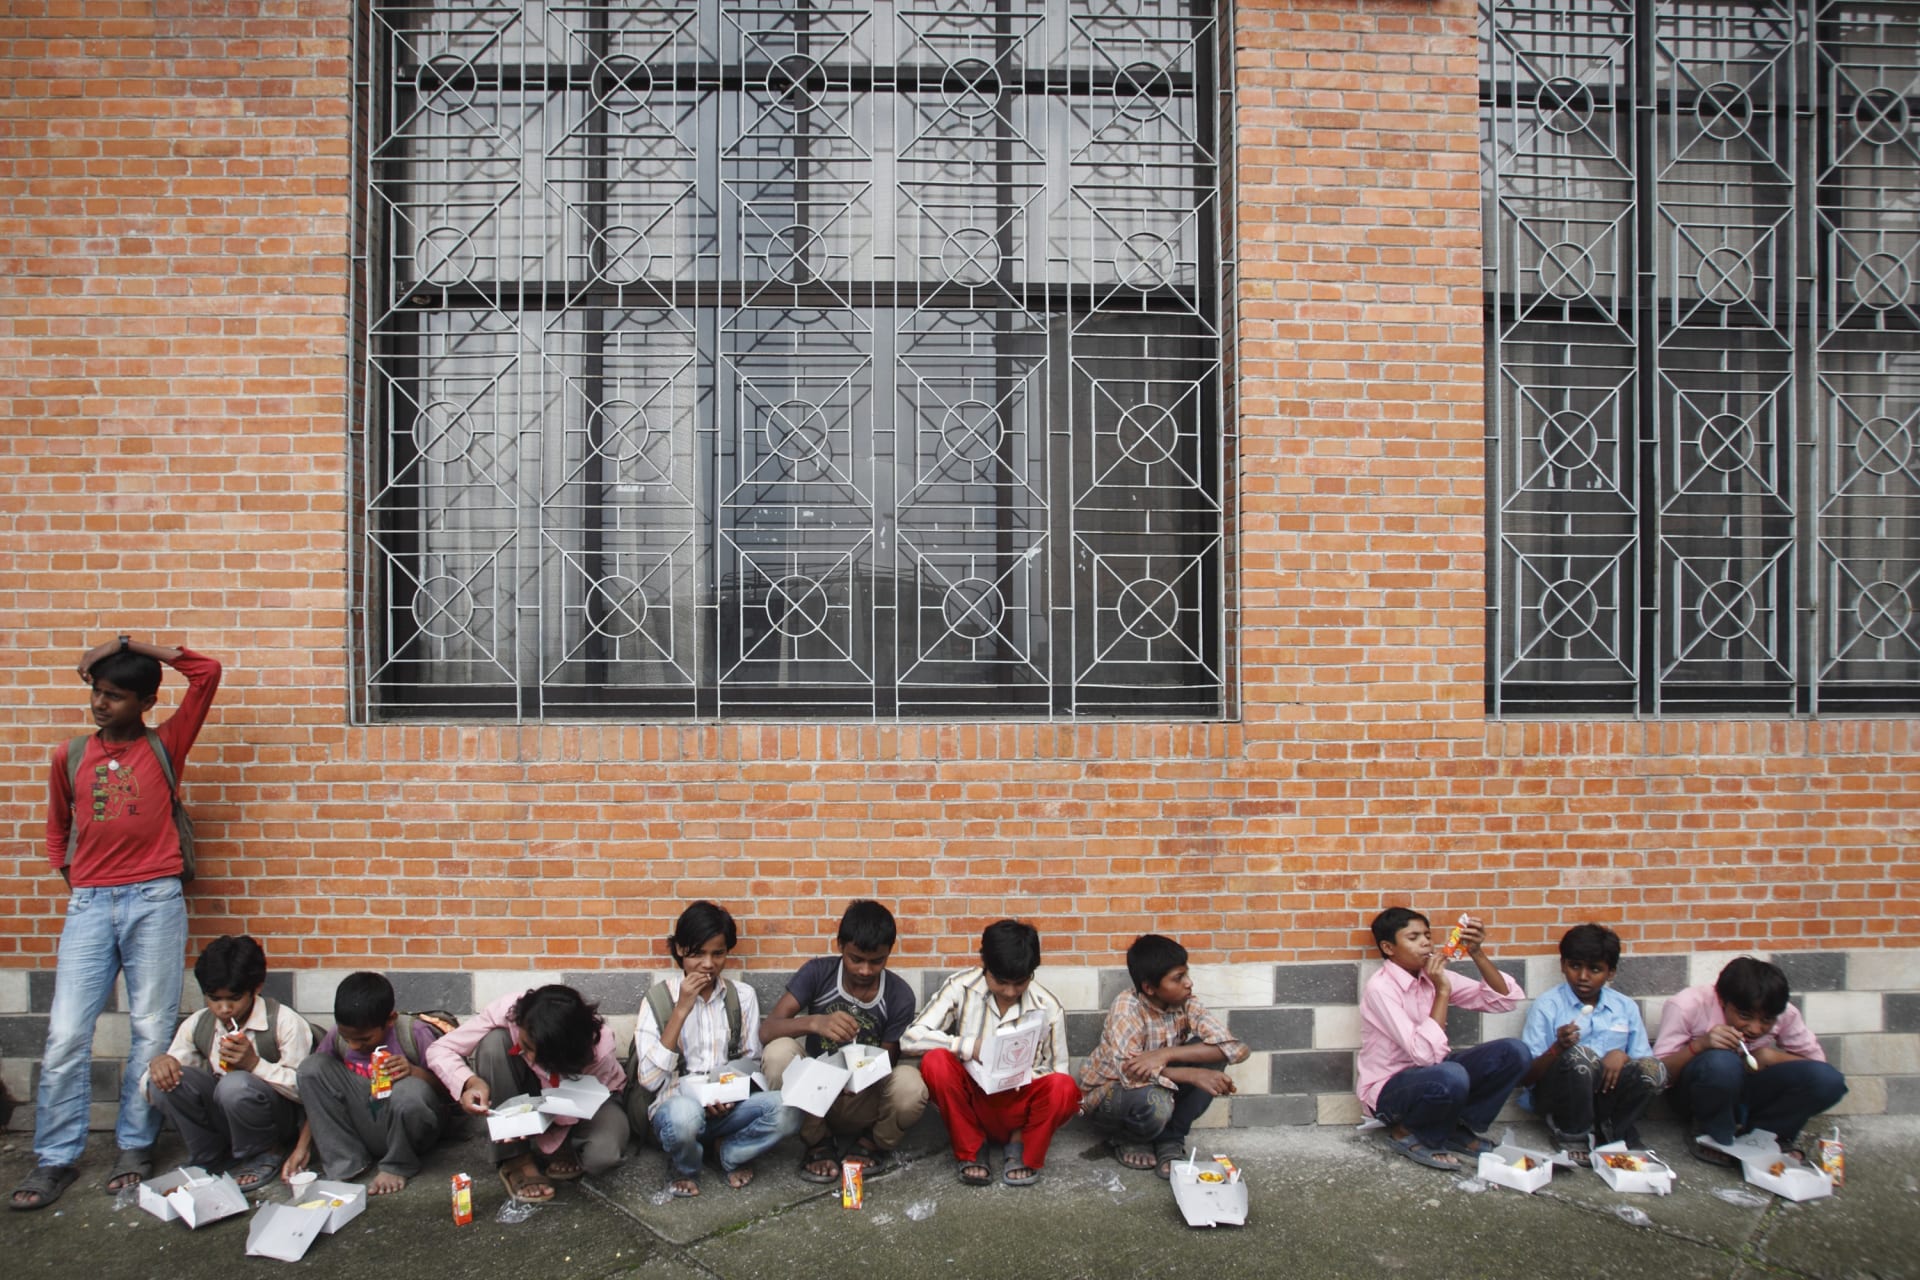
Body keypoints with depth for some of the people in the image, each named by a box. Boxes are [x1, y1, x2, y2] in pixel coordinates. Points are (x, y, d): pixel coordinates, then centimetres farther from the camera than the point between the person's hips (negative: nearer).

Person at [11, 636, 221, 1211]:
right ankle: (54, 1158, 12)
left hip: (155, 902, -2)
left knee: (151, 1031, 2)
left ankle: (135, 1147, 14)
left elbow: (208, 674, -5)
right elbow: (58, 828, 26)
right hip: (89, 905, 3)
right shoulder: (70, 757, 12)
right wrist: (71, 878, 12)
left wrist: (131, 645, -2)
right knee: (65, 1036, 0)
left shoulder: (166, 746, 4)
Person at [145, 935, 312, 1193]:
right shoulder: (197, 1025, 1)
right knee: (167, 1079, -18)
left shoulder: (284, 1022, -15)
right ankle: (207, 1156, 2)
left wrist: (255, 1063, -29)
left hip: (277, 1118, -5)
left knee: (236, 1084, -35)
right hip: (219, 1115, 5)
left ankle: (263, 1154, -5)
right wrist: (159, 1064, -17)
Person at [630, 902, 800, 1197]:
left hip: (727, 1109, 2)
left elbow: (752, 1062, 8)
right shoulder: (658, 999, -5)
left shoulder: (743, 996, 3)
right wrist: (681, 1010, -19)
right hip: (676, 1107, -2)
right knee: (685, 1111, -38)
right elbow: (650, 1079, -15)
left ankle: (730, 1154, 3)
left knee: (785, 1110, -28)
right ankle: (685, 1169, -2)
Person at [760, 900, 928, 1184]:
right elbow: (767, 1029, -19)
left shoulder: (899, 996, -12)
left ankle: (873, 1143, 4)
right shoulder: (817, 973, -13)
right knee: (779, 1052, -30)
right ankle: (818, 1144, -3)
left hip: (865, 1100, 0)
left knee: (910, 1088, -33)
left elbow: (888, 1061, -4)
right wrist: (814, 1022, -39)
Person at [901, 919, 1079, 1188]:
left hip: (1020, 1105, 0)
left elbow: (1057, 1072, 0)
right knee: (935, 1062, -30)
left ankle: (1024, 1149, -2)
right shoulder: (961, 988, -12)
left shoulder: (1047, 1007, -10)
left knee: (1064, 1089, -32)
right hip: (971, 1102, 1)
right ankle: (970, 1151, -7)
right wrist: (969, 1046, -30)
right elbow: (910, 1038, -18)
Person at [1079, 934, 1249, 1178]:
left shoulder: (1185, 1004, -13)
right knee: (1153, 1102, -39)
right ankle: (1126, 1138, -2)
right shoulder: (1126, 1007, -27)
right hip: (1106, 1095, -5)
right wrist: (1193, 1075, -41)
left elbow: (1234, 1047, -26)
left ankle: (1170, 1141, -6)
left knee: (1209, 1050, -20)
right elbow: (1129, 1072, -37)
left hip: (1159, 1087, 5)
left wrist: (1166, 1054, -36)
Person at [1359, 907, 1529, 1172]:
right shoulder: (1380, 988, -21)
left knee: (1514, 1051, -11)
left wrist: (1477, 953, -15)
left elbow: (1505, 1000, -2)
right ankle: (1408, 1133, -8)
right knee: (1450, 1077, -39)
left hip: (1432, 1074, 7)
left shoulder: (1432, 976, 1)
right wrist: (1442, 991, -27)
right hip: (1389, 1090, -7)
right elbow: (1424, 1053, -31)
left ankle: (1457, 1126, 4)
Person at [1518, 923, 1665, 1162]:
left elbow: (1644, 1063, 8)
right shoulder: (1547, 1006, -2)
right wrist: (1557, 1049, -24)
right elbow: (1525, 1076, -7)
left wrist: (1622, 1056, -13)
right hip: (1556, 1094, -3)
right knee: (1579, 1056, -33)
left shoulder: (1626, 1008, 10)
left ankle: (1610, 1133, -1)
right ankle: (1572, 1136, -9)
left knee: (1653, 1068, -23)